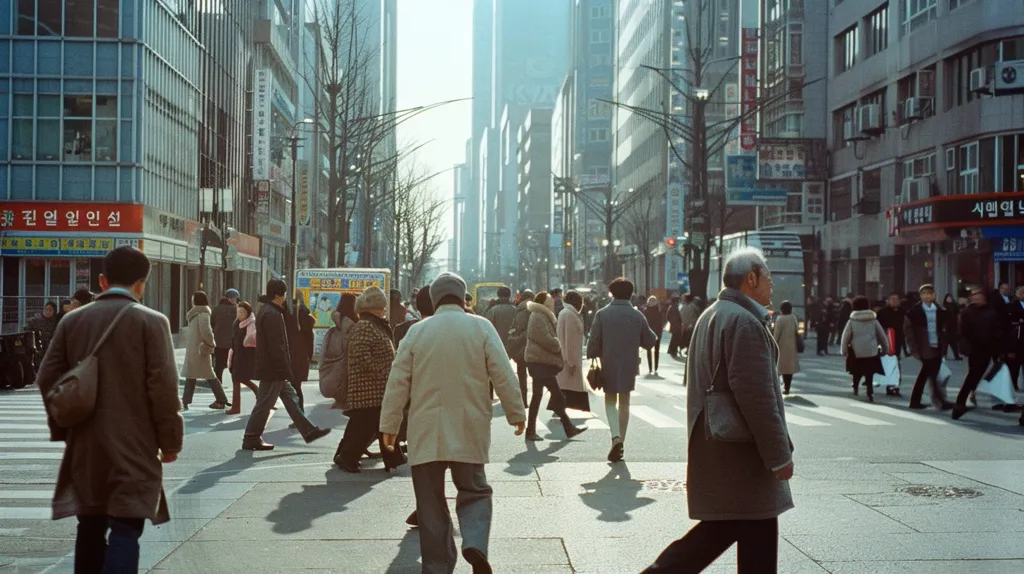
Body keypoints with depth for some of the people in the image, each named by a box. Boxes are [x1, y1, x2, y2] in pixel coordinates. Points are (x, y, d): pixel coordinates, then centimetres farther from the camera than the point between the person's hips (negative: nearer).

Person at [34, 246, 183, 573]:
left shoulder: (72, 320, 6)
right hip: (133, 446, -5)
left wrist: (63, 430, 17)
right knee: (124, 531, -4)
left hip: (85, 446, 5)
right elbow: (163, 388, -12)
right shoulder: (151, 322, -9)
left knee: (90, 528, 17)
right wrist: (170, 441, -3)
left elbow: (47, 379, 6)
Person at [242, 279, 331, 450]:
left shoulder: (266, 311, 14)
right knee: (264, 404, -2)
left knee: (291, 399, 13)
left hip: (272, 369, 11)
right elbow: (276, 346, -23)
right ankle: (251, 440, 6)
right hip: (273, 370, -11)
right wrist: (285, 370, -20)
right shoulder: (272, 314, -19)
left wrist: (285, 370, 20)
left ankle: (309, 431, 18)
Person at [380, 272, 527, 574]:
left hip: (426, 433, 0)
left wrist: (390, 425, 8)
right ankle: (475, 544, -12)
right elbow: (503, 375, -4)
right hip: (469, 431, 0)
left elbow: (398, 382, 1)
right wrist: (517, 413, 7)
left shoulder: (417, 331, 1)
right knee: (474, 491, 12)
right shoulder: (481, 327, -1)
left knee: (431, 502, 8)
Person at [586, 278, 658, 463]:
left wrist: (592, 357, 7)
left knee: (610, 400, 11)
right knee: (624, 402, 14)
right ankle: (621, 443, 18)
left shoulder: (602, 314, -9)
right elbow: (649, 342, 3)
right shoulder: (637, 316, -3)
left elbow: (594, 341, -9)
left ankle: (616, 436, -12)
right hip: (629, 366, 2)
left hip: (609, 366, -2)